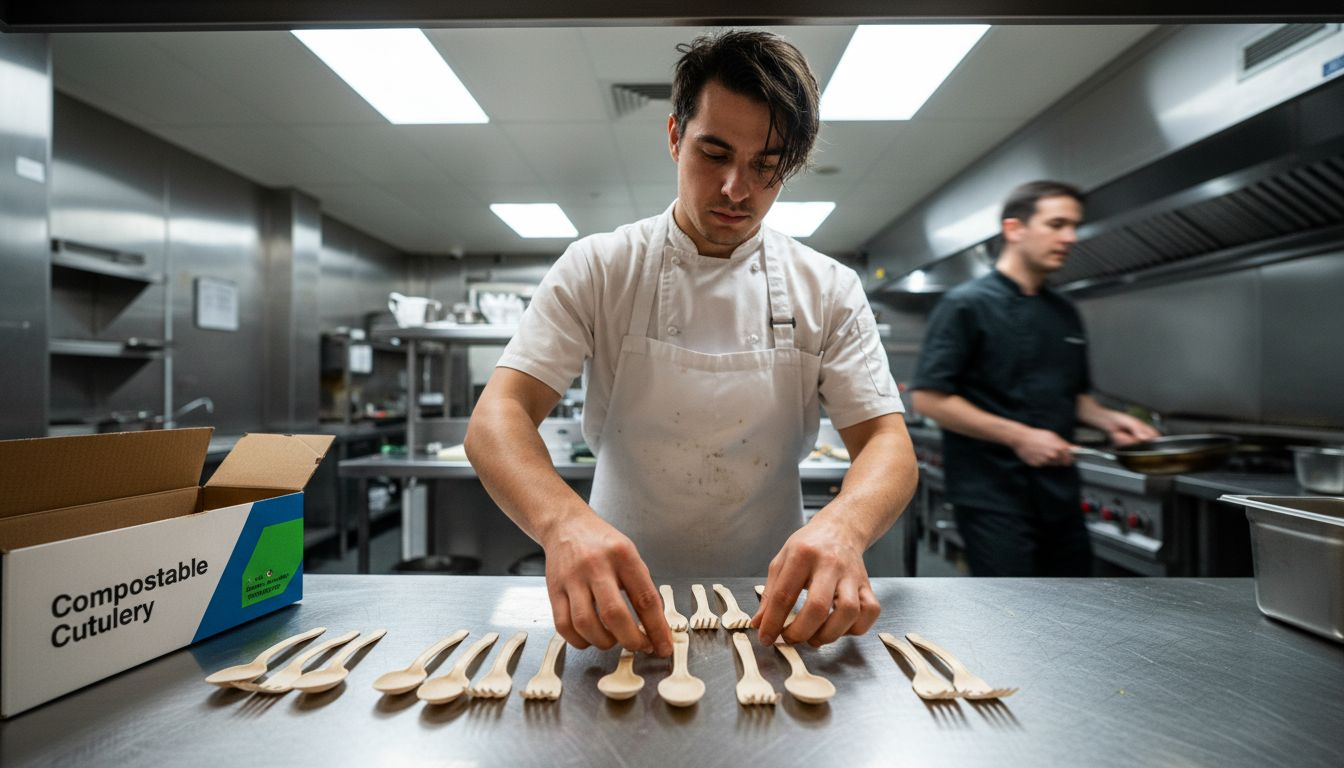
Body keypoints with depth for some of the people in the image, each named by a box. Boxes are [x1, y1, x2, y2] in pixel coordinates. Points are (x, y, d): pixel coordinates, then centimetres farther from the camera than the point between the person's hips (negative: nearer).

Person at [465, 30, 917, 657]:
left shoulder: (829, 290, 0)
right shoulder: (596, 269, -5)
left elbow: (888, 445, -5)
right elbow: (496, 420, -13)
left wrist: (843, 524, -29)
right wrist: (563, 520, -35)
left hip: (769, 606, 2)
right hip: (619, 606, -1)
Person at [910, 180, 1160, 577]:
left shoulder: (1065, 313, 13)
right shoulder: (967, 305, -11)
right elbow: (928, 397, -17)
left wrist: (1108, 420, 3)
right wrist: (1019, 436, -20)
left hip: (1059, 496, 8)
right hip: (993, 497, -8)